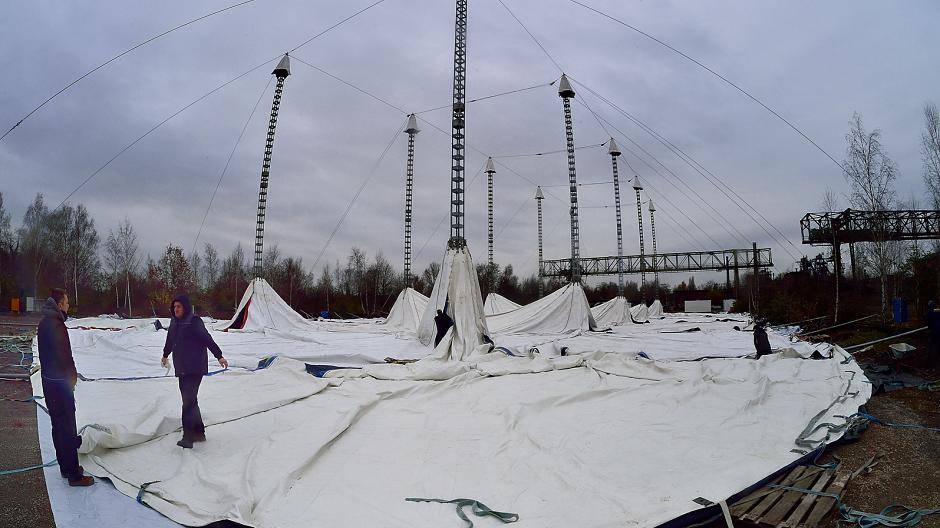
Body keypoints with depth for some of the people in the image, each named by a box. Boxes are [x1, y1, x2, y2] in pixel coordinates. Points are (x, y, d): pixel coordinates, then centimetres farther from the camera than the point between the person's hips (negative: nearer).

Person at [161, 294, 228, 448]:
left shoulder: (194, 322, -11)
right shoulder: (174, 323, 12)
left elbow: (208, 339, -19)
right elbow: (170, 341, 30)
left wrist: (219, 356, -28)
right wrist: (165, 355, 45)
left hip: (195, 368, -8)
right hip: (181, 369, 8)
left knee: (189, 400, -13)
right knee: (189, 400, 12)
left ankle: (188, 437, -11)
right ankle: (199, 432, 21)